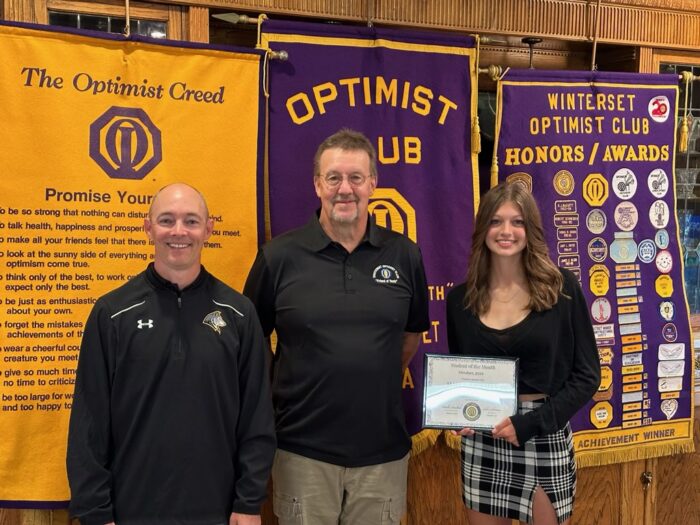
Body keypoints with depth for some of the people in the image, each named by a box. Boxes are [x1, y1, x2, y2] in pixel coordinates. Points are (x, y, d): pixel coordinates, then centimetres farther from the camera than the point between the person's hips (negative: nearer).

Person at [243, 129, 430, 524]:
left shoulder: (405, 255, 1)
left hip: (384, 451, 2)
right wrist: (269, 400, 2)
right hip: (303, 450, -1)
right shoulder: (279, 256, -5)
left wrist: (379, 384, 9)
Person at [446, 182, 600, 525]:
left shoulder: (561, 287, -6)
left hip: (544, 438, -2)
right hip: (481, 441, 2)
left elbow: (587, 374, -5)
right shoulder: (460, 298, 1)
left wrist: (531, 423, -13)